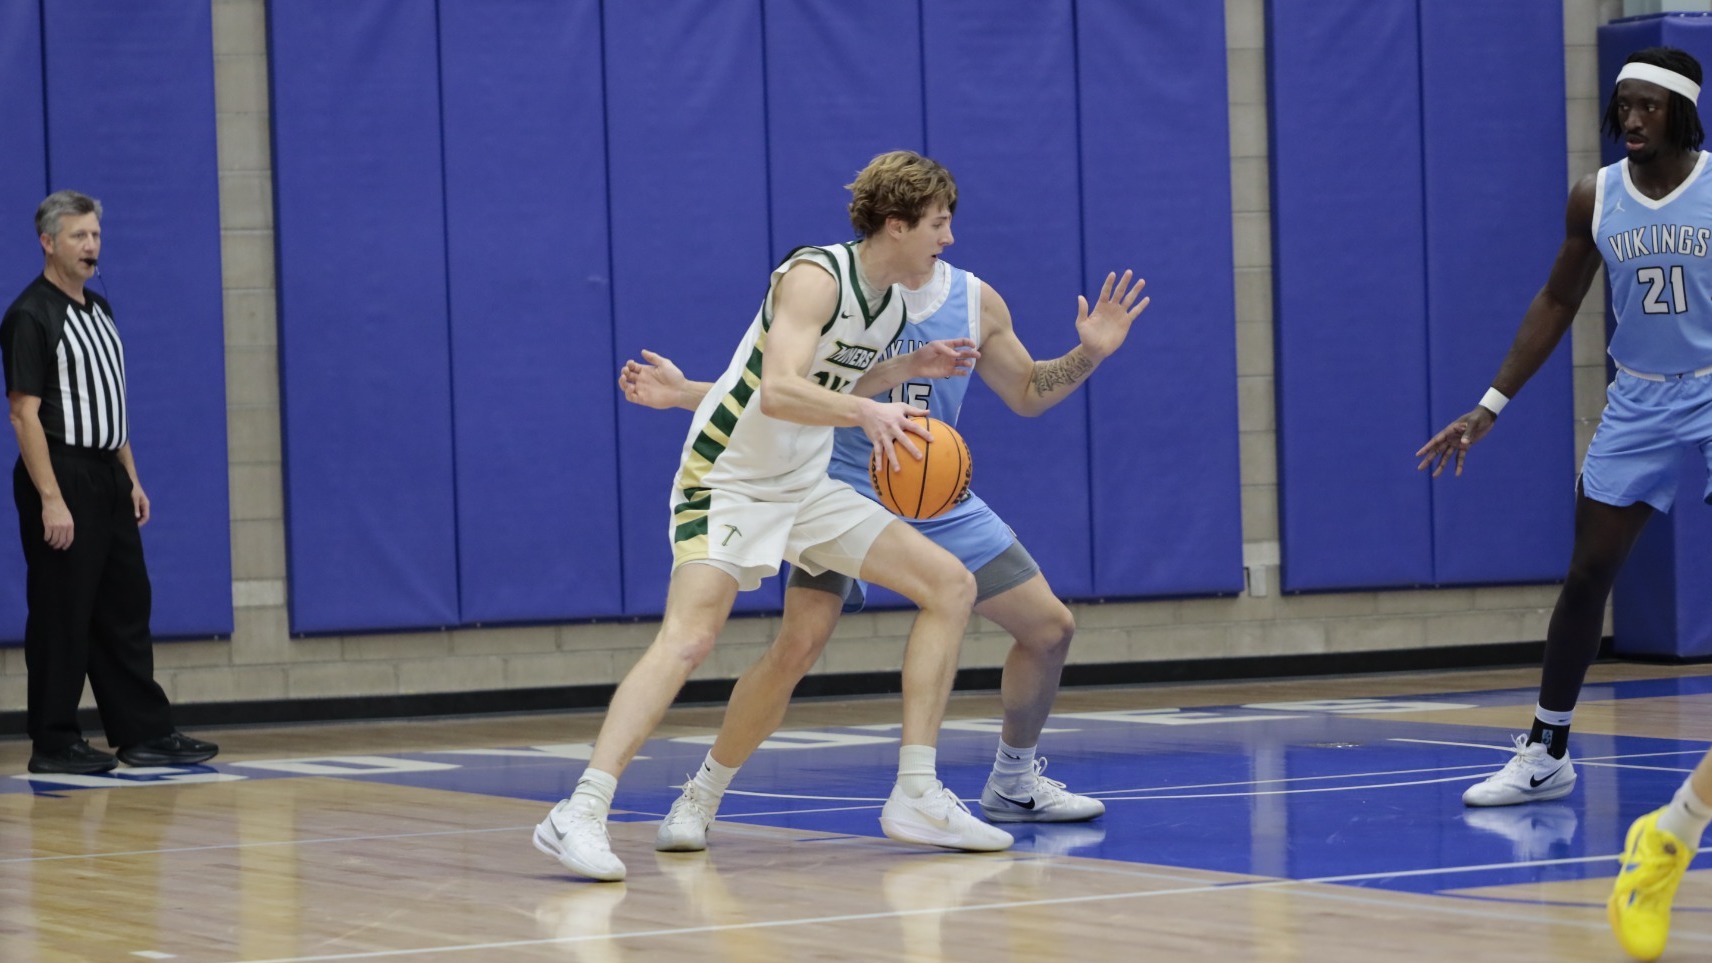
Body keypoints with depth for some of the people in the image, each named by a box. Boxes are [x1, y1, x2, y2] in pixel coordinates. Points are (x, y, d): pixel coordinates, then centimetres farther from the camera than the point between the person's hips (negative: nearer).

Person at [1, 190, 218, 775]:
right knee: (61, 617, -3)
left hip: (107, 479, 9)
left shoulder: (99, 311, 15)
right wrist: (51, 500, -22)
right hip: (61, 478, -9)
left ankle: (145, 734, 11)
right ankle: (53, 744, 3)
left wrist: (131, 479, 15)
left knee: (126, 613, 8)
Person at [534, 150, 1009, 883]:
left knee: (951, 584, 2)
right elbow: (780, 393, -33)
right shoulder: (815, 275, -18)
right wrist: (864, 412, -45)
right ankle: (581, 814, -31)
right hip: (727, 481, -9)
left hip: (804, 486, 9)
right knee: (689, 636, -27)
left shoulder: (892, 306, 9)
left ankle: (915, 797, 4)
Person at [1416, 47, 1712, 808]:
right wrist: (1490, 407, 6)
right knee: (1587, 572, 4)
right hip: (1639, 399, 3)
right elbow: (1558, 302, 9)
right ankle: (1545, 753, 14)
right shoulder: (1594, 198, -2)